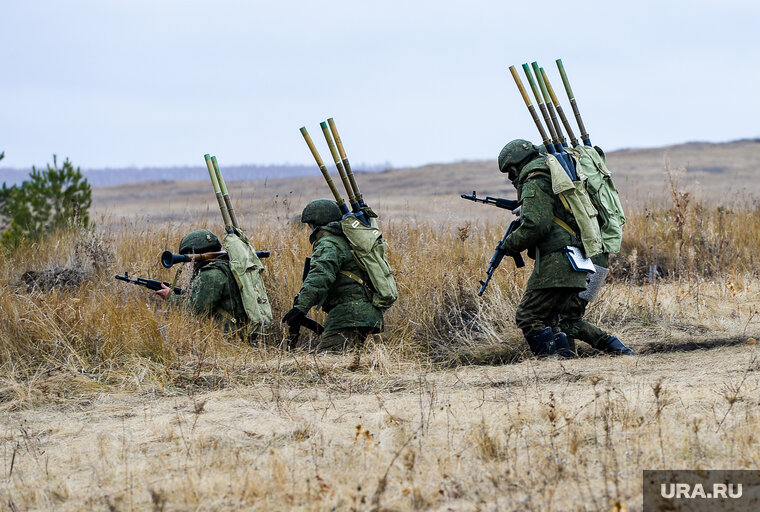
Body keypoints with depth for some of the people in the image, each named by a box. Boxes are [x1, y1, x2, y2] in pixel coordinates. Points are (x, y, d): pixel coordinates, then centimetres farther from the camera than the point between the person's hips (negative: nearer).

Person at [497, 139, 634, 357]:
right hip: (574, 265, 10)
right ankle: (615, 347, 9)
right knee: (569, 320, 17)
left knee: (527, 317, -7)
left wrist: (511, 243, -5)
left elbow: (536, 225, -20)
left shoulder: (534, 184, -8)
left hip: (555, 262, -10)